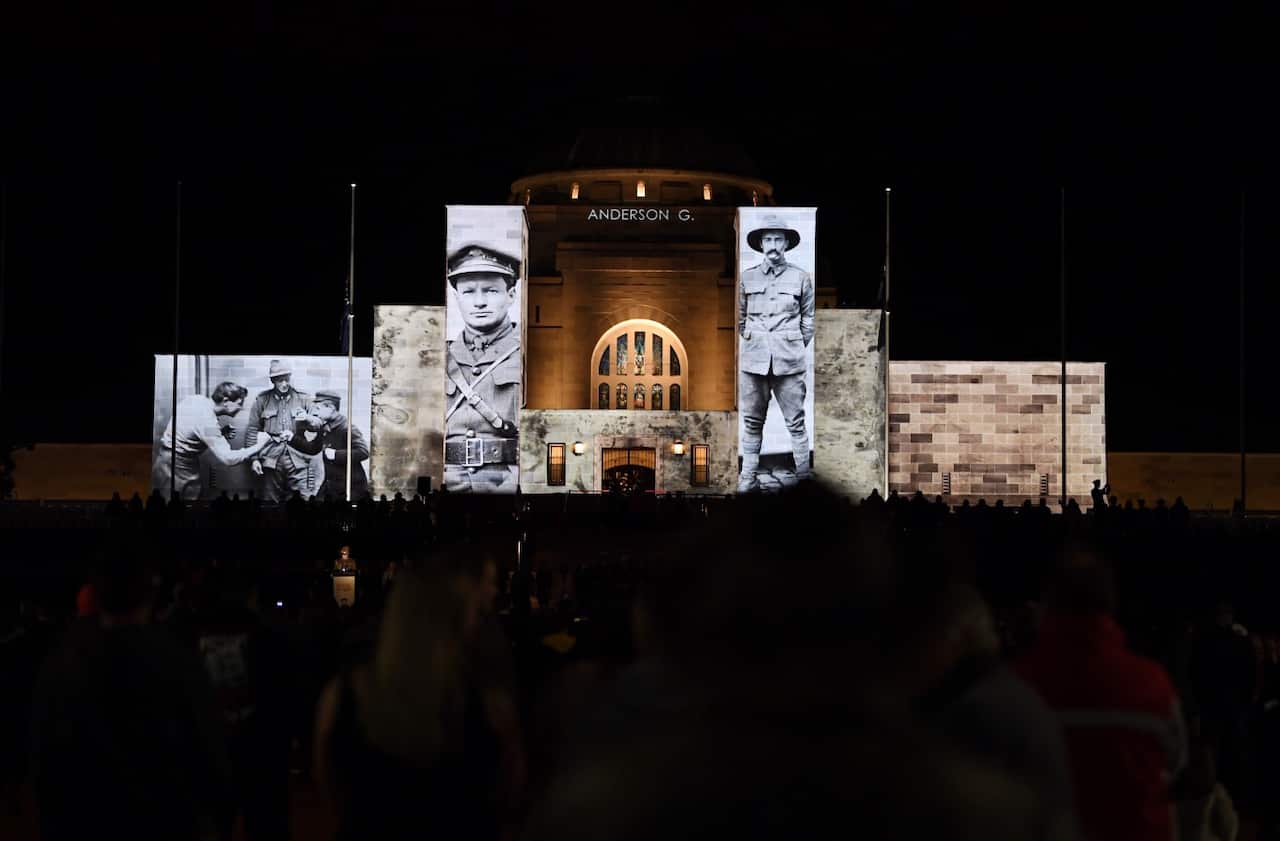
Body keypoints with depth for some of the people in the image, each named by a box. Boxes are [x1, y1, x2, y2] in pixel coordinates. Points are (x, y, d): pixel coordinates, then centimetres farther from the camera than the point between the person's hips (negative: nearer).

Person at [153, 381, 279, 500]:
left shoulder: (195, 399, -1)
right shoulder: (207, 421, -26)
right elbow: (227, 458, -28)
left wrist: (221, 432, 4)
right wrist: (258, 447, -20)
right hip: (177, 469, -9)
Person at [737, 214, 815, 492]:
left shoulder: (801, 278, 5)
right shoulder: (747, 277, 8)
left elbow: (808, 319, 11)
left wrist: (795, 348, 10)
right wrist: (753, 342, 12)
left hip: (789, 362, -1)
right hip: (753, 359, 2)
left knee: (796, 422, -1)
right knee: (752, 422, 4)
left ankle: (804, 477, 3)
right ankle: (748, 477, 10)